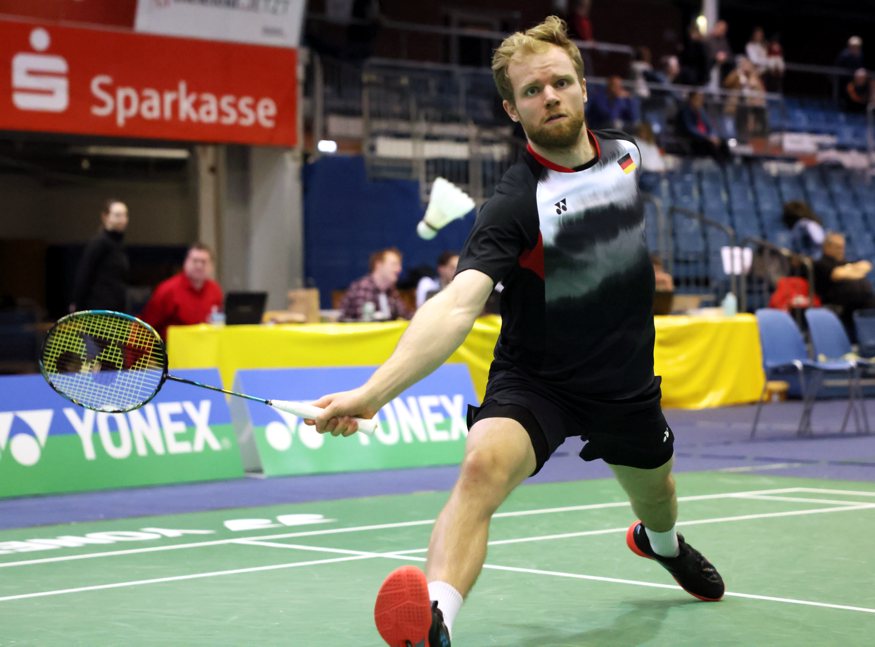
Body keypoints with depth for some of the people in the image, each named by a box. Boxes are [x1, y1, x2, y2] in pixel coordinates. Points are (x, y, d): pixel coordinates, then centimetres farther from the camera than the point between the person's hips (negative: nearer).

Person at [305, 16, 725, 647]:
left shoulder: (625, 152, -6)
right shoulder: (515, 203, -26)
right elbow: (458, 305, -39)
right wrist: (372, 393, -51)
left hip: (627, 383, 6)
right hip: (534, 382, -6)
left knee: (656, 499, 27)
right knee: (484, 464, -35)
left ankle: (662, 543, 66)